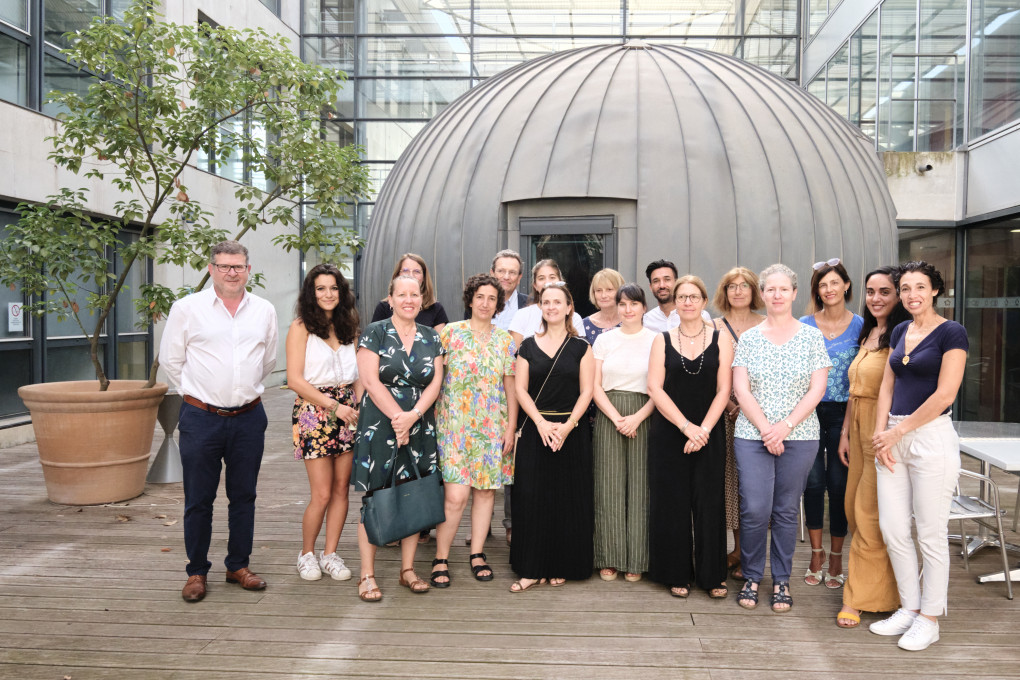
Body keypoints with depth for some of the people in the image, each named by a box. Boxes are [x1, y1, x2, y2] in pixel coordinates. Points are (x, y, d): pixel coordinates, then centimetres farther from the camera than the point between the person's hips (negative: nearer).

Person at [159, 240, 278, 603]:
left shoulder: (264, 311, 6)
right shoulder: (187, 308, -2)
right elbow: (170, 359, 6)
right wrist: (198, 391, 8)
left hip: (248, 418, 3)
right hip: (201, 418, -2)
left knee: (243, 495, 11)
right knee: (198, 499, 6)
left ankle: (238, 565, 26)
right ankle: (196, 572, 21)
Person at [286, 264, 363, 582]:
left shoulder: (347, 327, 13)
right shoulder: (301, 328, -3)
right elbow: (295, 380, -9)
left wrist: (360, 407, -1)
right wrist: (333, 405, -13)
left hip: (347, 410, 5)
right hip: (314, 412, -5)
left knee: (341, 488, 6)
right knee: (322, 493, -4)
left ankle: (330, 554, 20)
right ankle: (306, 553, 18)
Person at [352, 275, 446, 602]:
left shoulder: (431, 338, 10)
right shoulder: (375, 333, -1)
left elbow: (435, 382, 3)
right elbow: (370, 380, -9)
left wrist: (412, 415, -12)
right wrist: (397, 418, -13)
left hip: (420, 427, 4)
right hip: (379, 425, -4)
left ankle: (408, 569, 19)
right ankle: (367, 575, 7)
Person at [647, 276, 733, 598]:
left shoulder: (720, 339, 3)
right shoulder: (662, 341, 4)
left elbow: (723, 390, -2)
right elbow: (655, 388, -5)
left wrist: (703, 430, -13)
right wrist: (686, 426, -14)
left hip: (710, 434, 0)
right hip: (669, 434, 1)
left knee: (709, 504, 3)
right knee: (673, 503, 4)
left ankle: (712, 575, 17)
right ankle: (677, 574, 17)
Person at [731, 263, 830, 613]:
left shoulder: (812, 336, 5)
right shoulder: (748, 338, 5)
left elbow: (816, 389, -1)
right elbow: (740, 389, 0)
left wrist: (785, 426, -11)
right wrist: (765, 428, -11)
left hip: (799, 436, 0)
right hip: (752, 436, 0)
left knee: (786, 511, 6)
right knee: (755, 509, -5)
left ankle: (781, 580, 21)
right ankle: (751, 577, 14)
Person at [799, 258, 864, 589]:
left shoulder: (860, 325, 2)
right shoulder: (804, 325, 5)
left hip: (843, 413, -1)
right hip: (809, 412, 1)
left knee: (839, 484, 4)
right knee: (813, 482, 4)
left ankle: (836, 557, 18)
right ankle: (816, 554, 19)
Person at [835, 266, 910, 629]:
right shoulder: (867, 334, 14)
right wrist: (845, 432, 15)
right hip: (860, 431, 8)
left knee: (870, 516, -1)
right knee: (855, 509, 14)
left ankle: (860, 597, 11)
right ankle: (862, 577, 29)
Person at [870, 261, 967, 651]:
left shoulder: (951, 333, -7)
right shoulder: (899, 332, 13)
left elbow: (945, 395, -14)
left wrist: (897, 432, -10)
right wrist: (880, 432, 0)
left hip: (931, 437, -6)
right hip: (893, 438, 6)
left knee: (930, 533, 3)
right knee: (892, 528, 8)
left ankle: (929, 619, 17)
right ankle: (909, 608, 24)